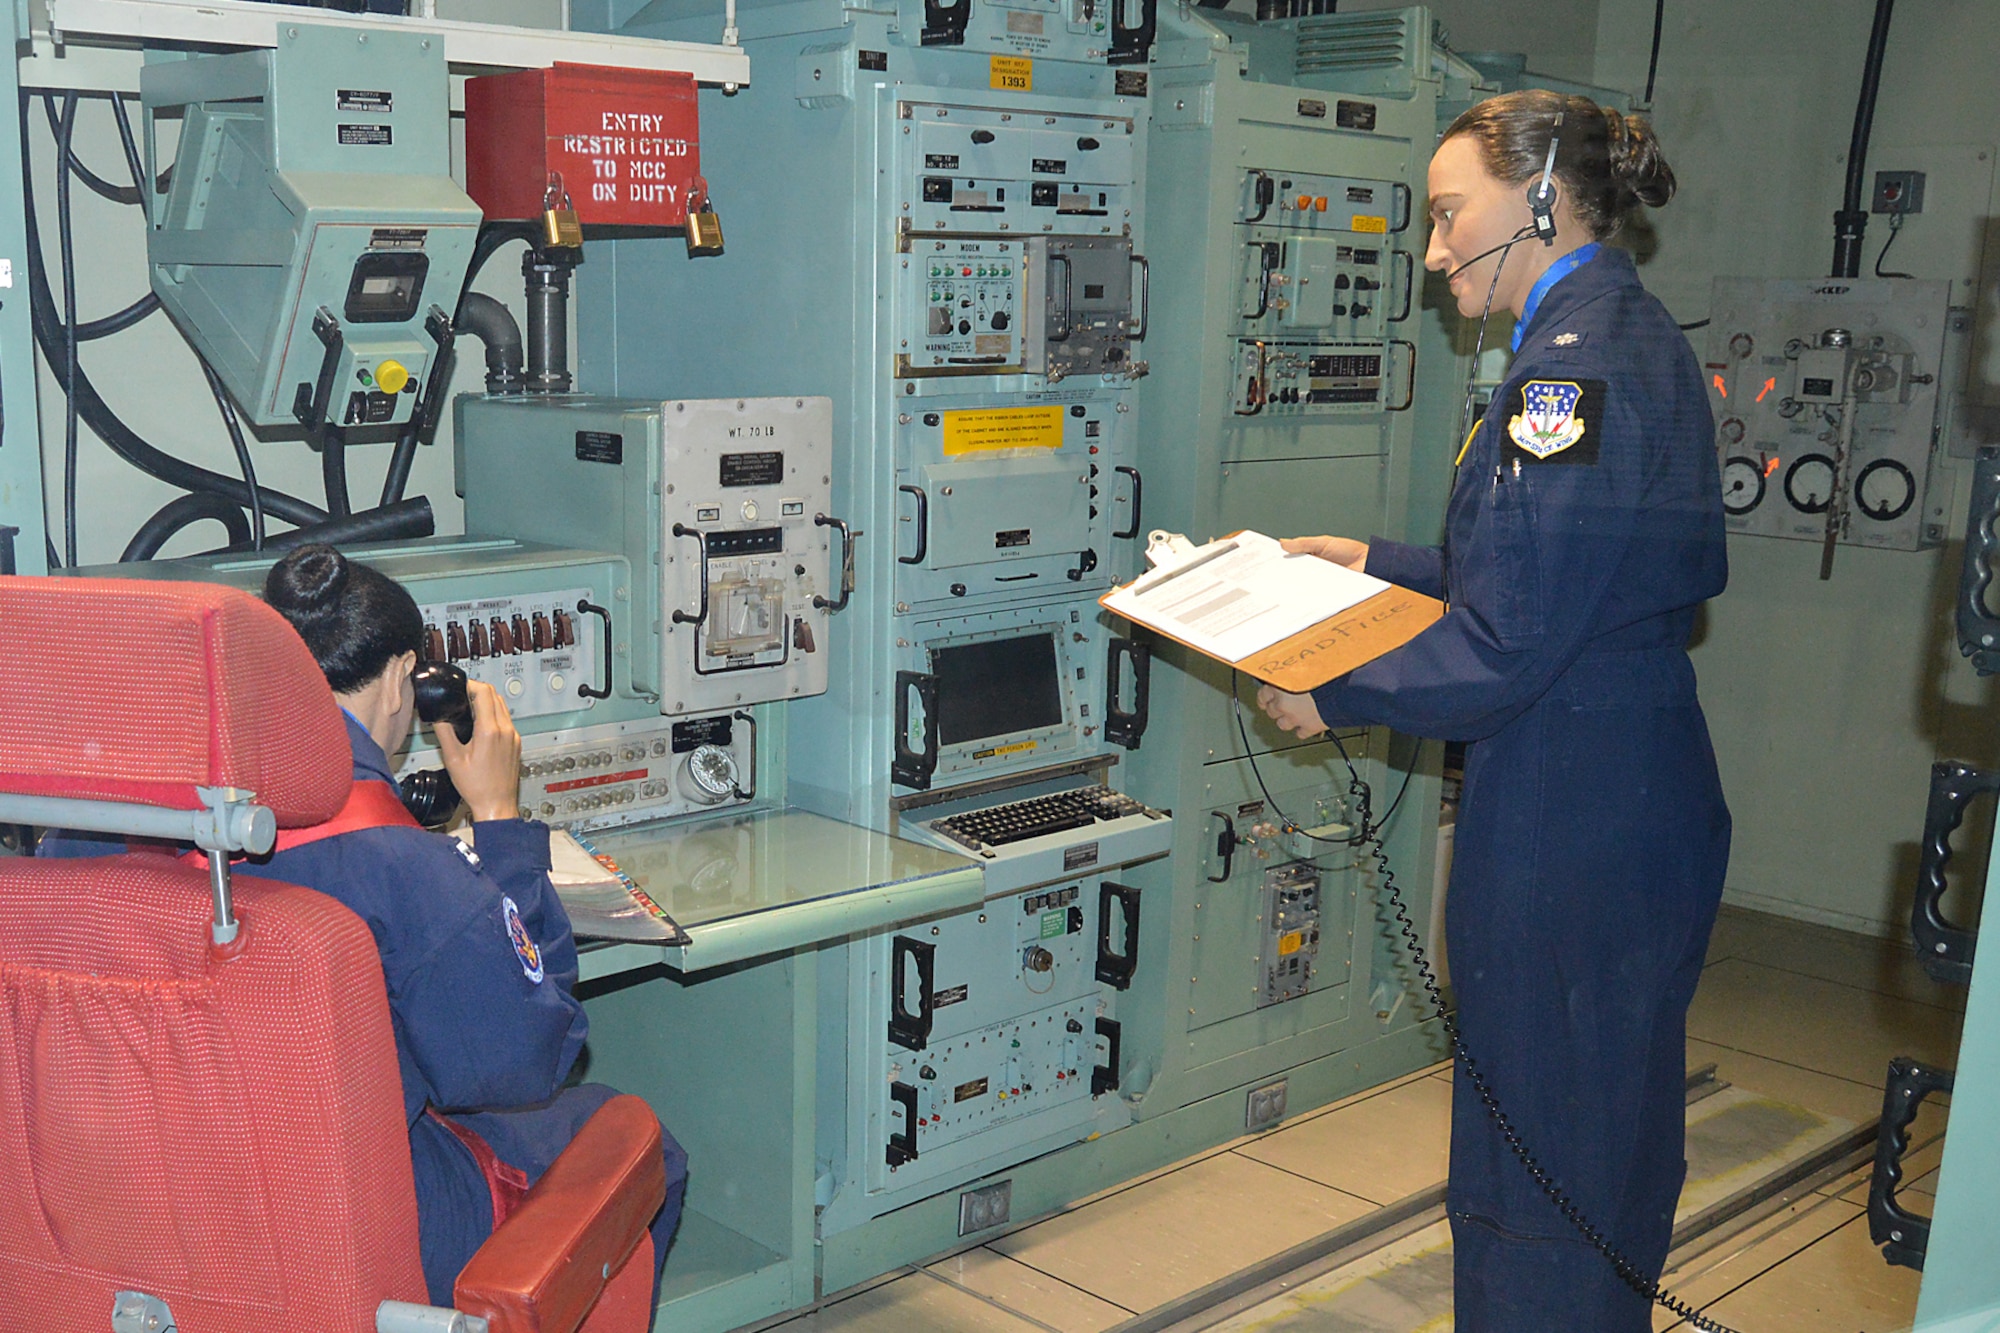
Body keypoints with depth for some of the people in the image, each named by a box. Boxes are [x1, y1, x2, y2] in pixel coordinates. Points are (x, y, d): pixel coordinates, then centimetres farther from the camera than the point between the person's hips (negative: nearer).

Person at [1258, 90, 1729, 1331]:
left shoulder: (1580, 364, -20)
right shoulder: (1631, 340, 13)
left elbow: (1505, 648, -22)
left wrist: (1334, 694, -10)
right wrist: (1379, 563, 20)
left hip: (1570, 840, -10)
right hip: (1635, 808, 10)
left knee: (1546, 1176, 3)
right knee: (1607, 1148, 22)